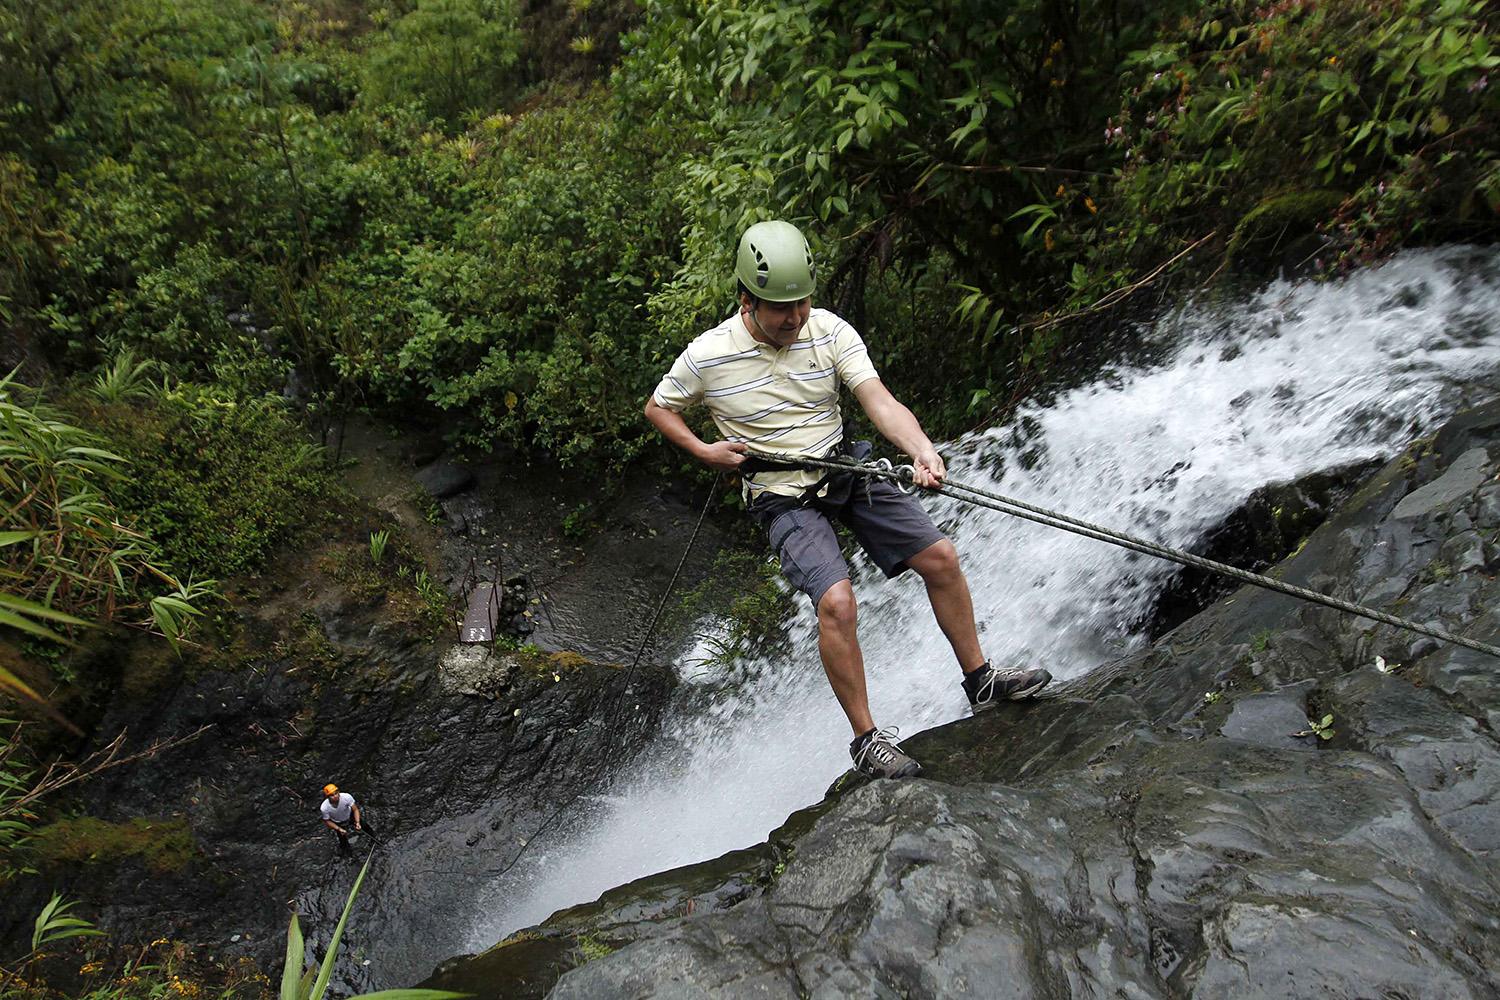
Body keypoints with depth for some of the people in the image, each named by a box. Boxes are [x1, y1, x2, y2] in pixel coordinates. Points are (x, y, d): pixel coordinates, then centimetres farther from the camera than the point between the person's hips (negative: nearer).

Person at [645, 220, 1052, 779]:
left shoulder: (830, 332, -8)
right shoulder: (706, 357, -12)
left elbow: (879, 401, -19)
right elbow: (657, 408, 6)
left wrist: (922, 451, -37)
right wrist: (704, 451, -9)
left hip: (848, 472, 4)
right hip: (783, 498, -4)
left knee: (940, 557, 0)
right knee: (836, 601, -23)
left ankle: (980, 681, 21)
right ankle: (866, 739, -4)